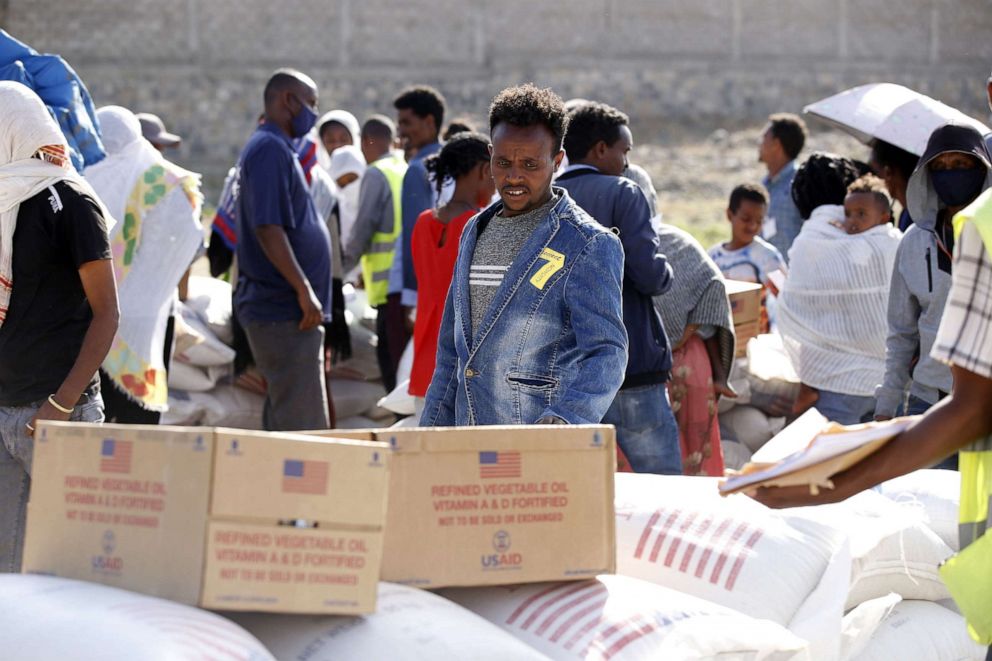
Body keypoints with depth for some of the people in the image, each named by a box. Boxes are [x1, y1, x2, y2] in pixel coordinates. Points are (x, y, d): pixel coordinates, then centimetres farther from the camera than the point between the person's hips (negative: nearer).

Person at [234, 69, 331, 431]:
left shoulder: (273, 149, 19)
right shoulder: (270, 149, -13)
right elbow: (268, 229, -21)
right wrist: (304, 291, -22)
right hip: (285, 312, -11)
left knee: (282, 424, 13)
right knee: (302, 428, -11)